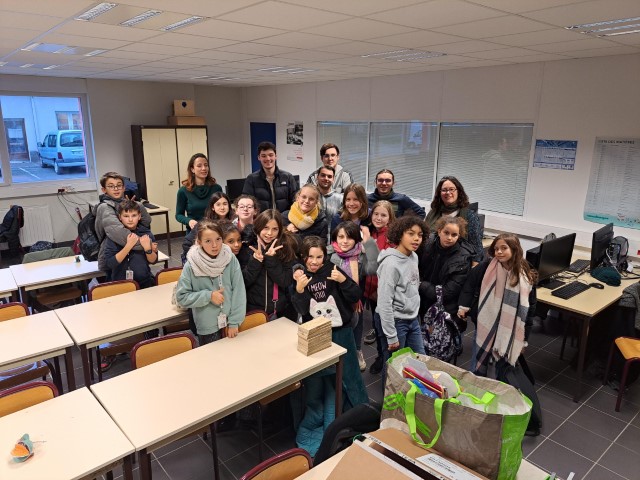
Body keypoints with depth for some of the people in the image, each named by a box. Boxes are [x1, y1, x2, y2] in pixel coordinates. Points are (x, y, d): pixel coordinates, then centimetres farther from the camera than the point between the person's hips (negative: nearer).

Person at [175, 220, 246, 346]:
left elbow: (238, 291, -9)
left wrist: (234, 322, -9)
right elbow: (181, 297, -8)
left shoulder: (231, 259, -11)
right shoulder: (191, 265, -13)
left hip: (229, 324, 2)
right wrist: (209, 296, -17)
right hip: (206, 327, -1)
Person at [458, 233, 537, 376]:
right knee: (479, 366, 12)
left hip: (509, 331, 0)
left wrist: (523, 338, 0)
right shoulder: (486, 267, -11)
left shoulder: (526, 277, -9)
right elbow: (470, 282, 3)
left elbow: (529, 308, -2)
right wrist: (463, 306, -3)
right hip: (485, 324, 0)